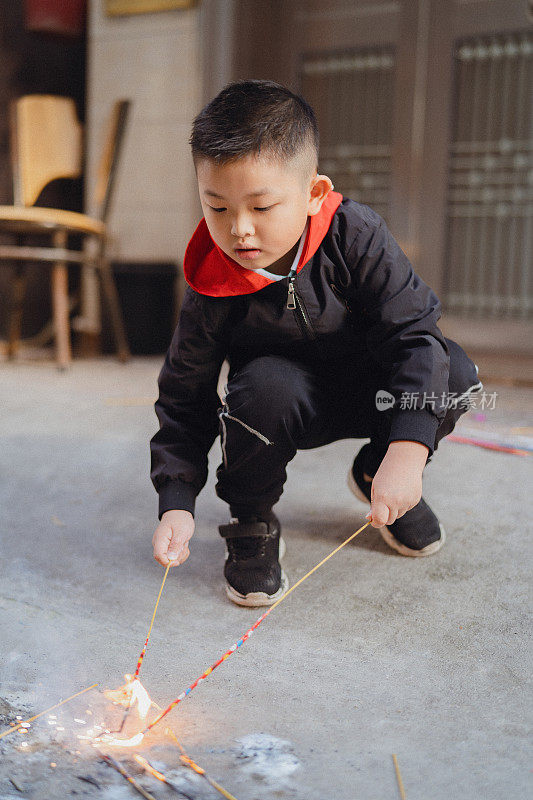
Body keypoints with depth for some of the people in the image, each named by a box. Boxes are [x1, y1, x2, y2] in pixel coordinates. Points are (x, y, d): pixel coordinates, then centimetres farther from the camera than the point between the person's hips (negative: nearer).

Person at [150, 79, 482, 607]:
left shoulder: (356, 237, -25)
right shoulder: (211, 291, -22)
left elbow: (413, 330, -27)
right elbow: (185, 400, -14)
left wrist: (406, 450, -40)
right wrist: (176, 503, -28)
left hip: (364, 391, 2)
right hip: (285, 404, -1)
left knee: (454, 372, -26)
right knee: (264, 389, -37)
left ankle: (375, 472, 4)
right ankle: (250, 522, -9)